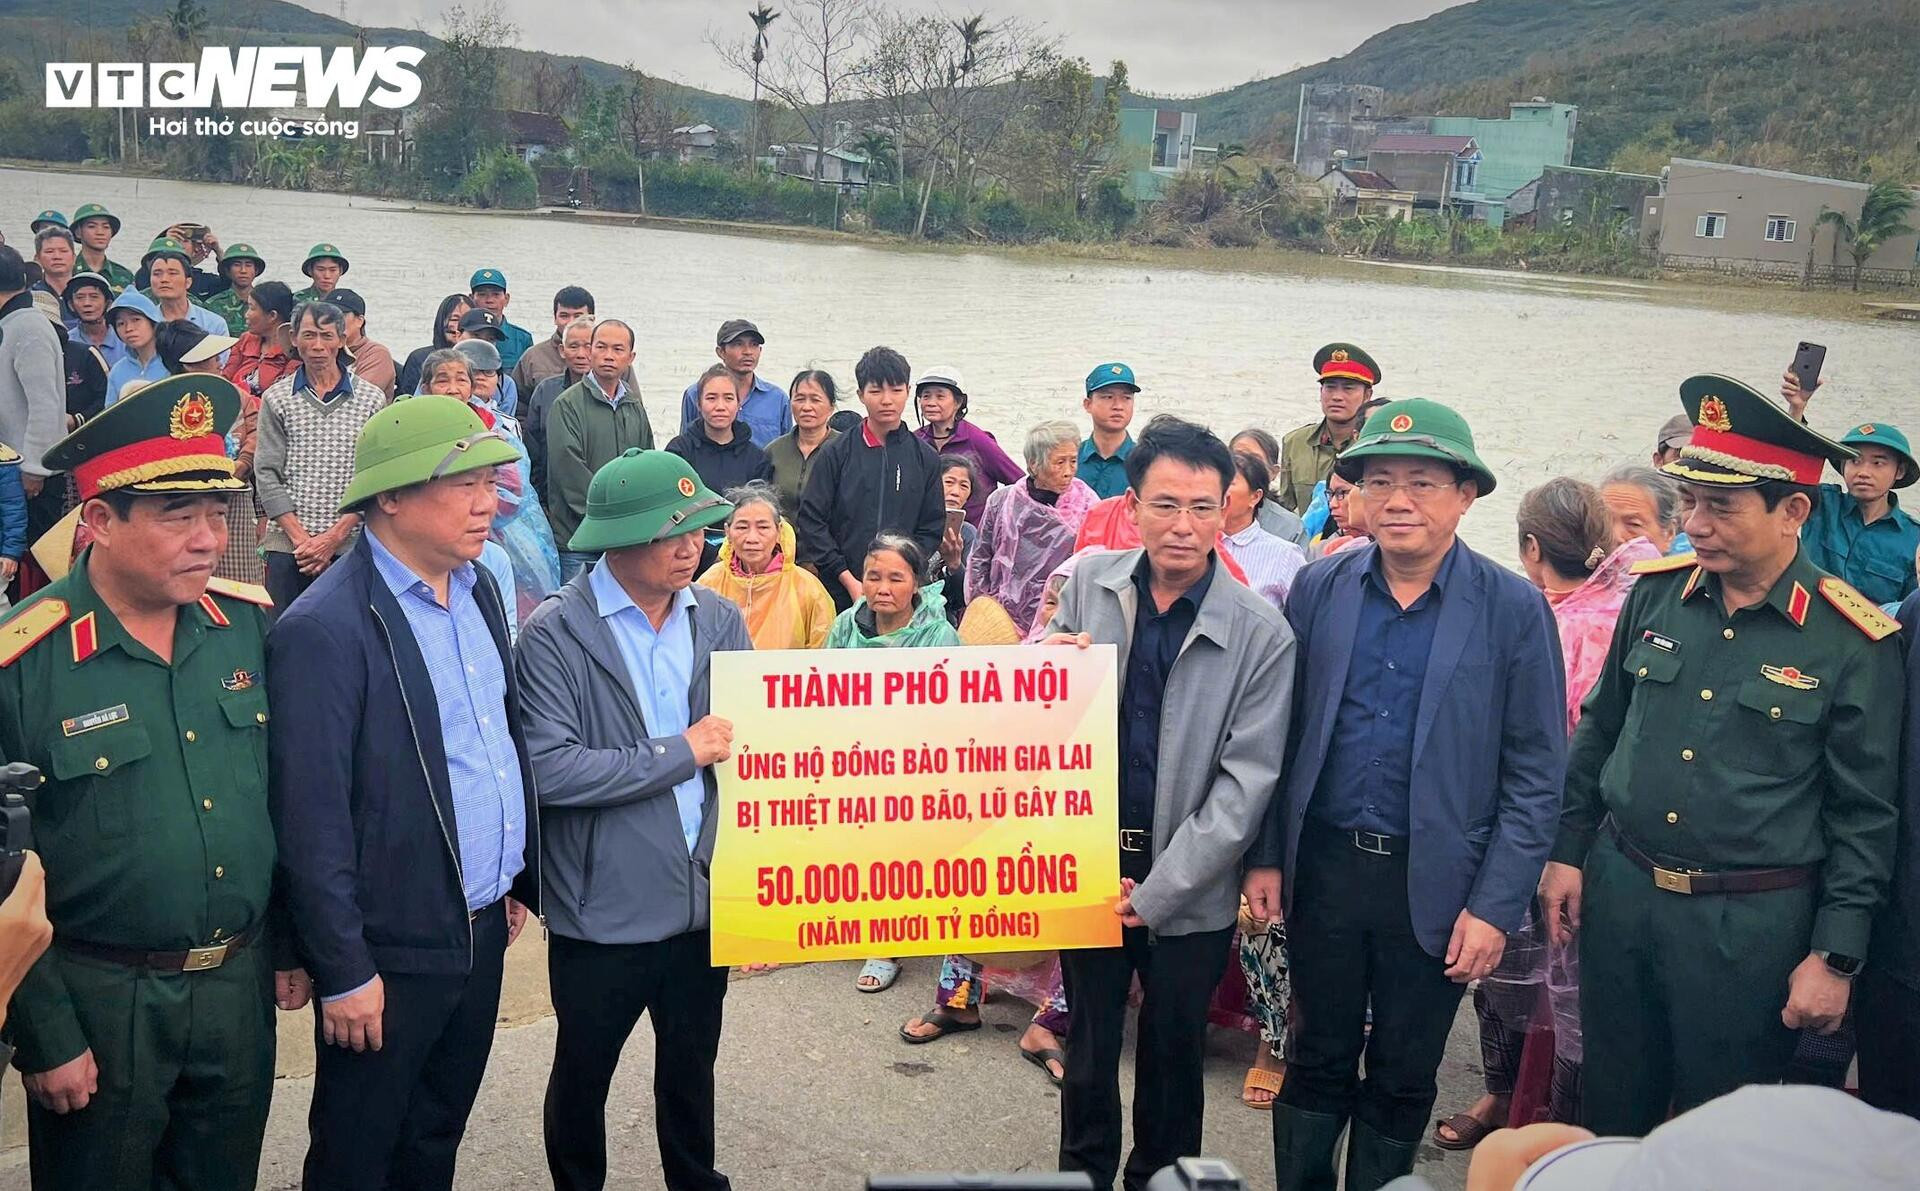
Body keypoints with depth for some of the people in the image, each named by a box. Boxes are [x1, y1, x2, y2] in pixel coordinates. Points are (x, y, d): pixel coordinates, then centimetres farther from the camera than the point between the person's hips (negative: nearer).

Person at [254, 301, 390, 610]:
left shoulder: (372, 400, 5)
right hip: (287, 546, 1)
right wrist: (301, 538, -8)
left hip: (349, 546, 0)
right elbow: (266, 476, 2)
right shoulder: (277, 399, 7)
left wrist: (334, 537, -9)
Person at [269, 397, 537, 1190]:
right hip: (391, 951, -7)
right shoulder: (324, 629, -20)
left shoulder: (478, 587, 4)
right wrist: (344, 972, -15)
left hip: (482, 929, 7)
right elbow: (311, 819, -19)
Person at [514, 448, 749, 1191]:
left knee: (692, 1071, 21)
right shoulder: (555, 634, -13)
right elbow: (549, 769, -22)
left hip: (706, 898, 4)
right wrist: (678, 755, -18)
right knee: (581, 1076, 16)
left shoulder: (719, 620, 2)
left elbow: (746, 739, 7)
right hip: (605, 910, -4)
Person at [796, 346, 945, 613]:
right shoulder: (835, 453, 3)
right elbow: (810, 520, 0)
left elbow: (932, 528, 8)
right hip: (841, 594, -1)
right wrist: (849, 581, -7)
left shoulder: (925, 458, 8)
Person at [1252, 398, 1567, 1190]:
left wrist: (1496, 907, -10)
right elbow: (1280, 733, 5)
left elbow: (1535, 776, -6)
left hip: (1436, 885, -2)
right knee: (1318, 1059, 15)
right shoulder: (1317, 589, 0)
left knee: (1401, 1078, 13)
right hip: (1323, 868, 2)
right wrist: (1265, 855, 3)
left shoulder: (1515, 610, -8)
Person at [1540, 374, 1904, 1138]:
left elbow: (1864, 816, -7)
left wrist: (1835, 957, -8)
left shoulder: (1853, 642, -12)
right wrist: (1568, 851, 9)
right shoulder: (1657, 593, -1)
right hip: (1618, 890, 4)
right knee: (1610, 1111, 18)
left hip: (1750, 924, -3)